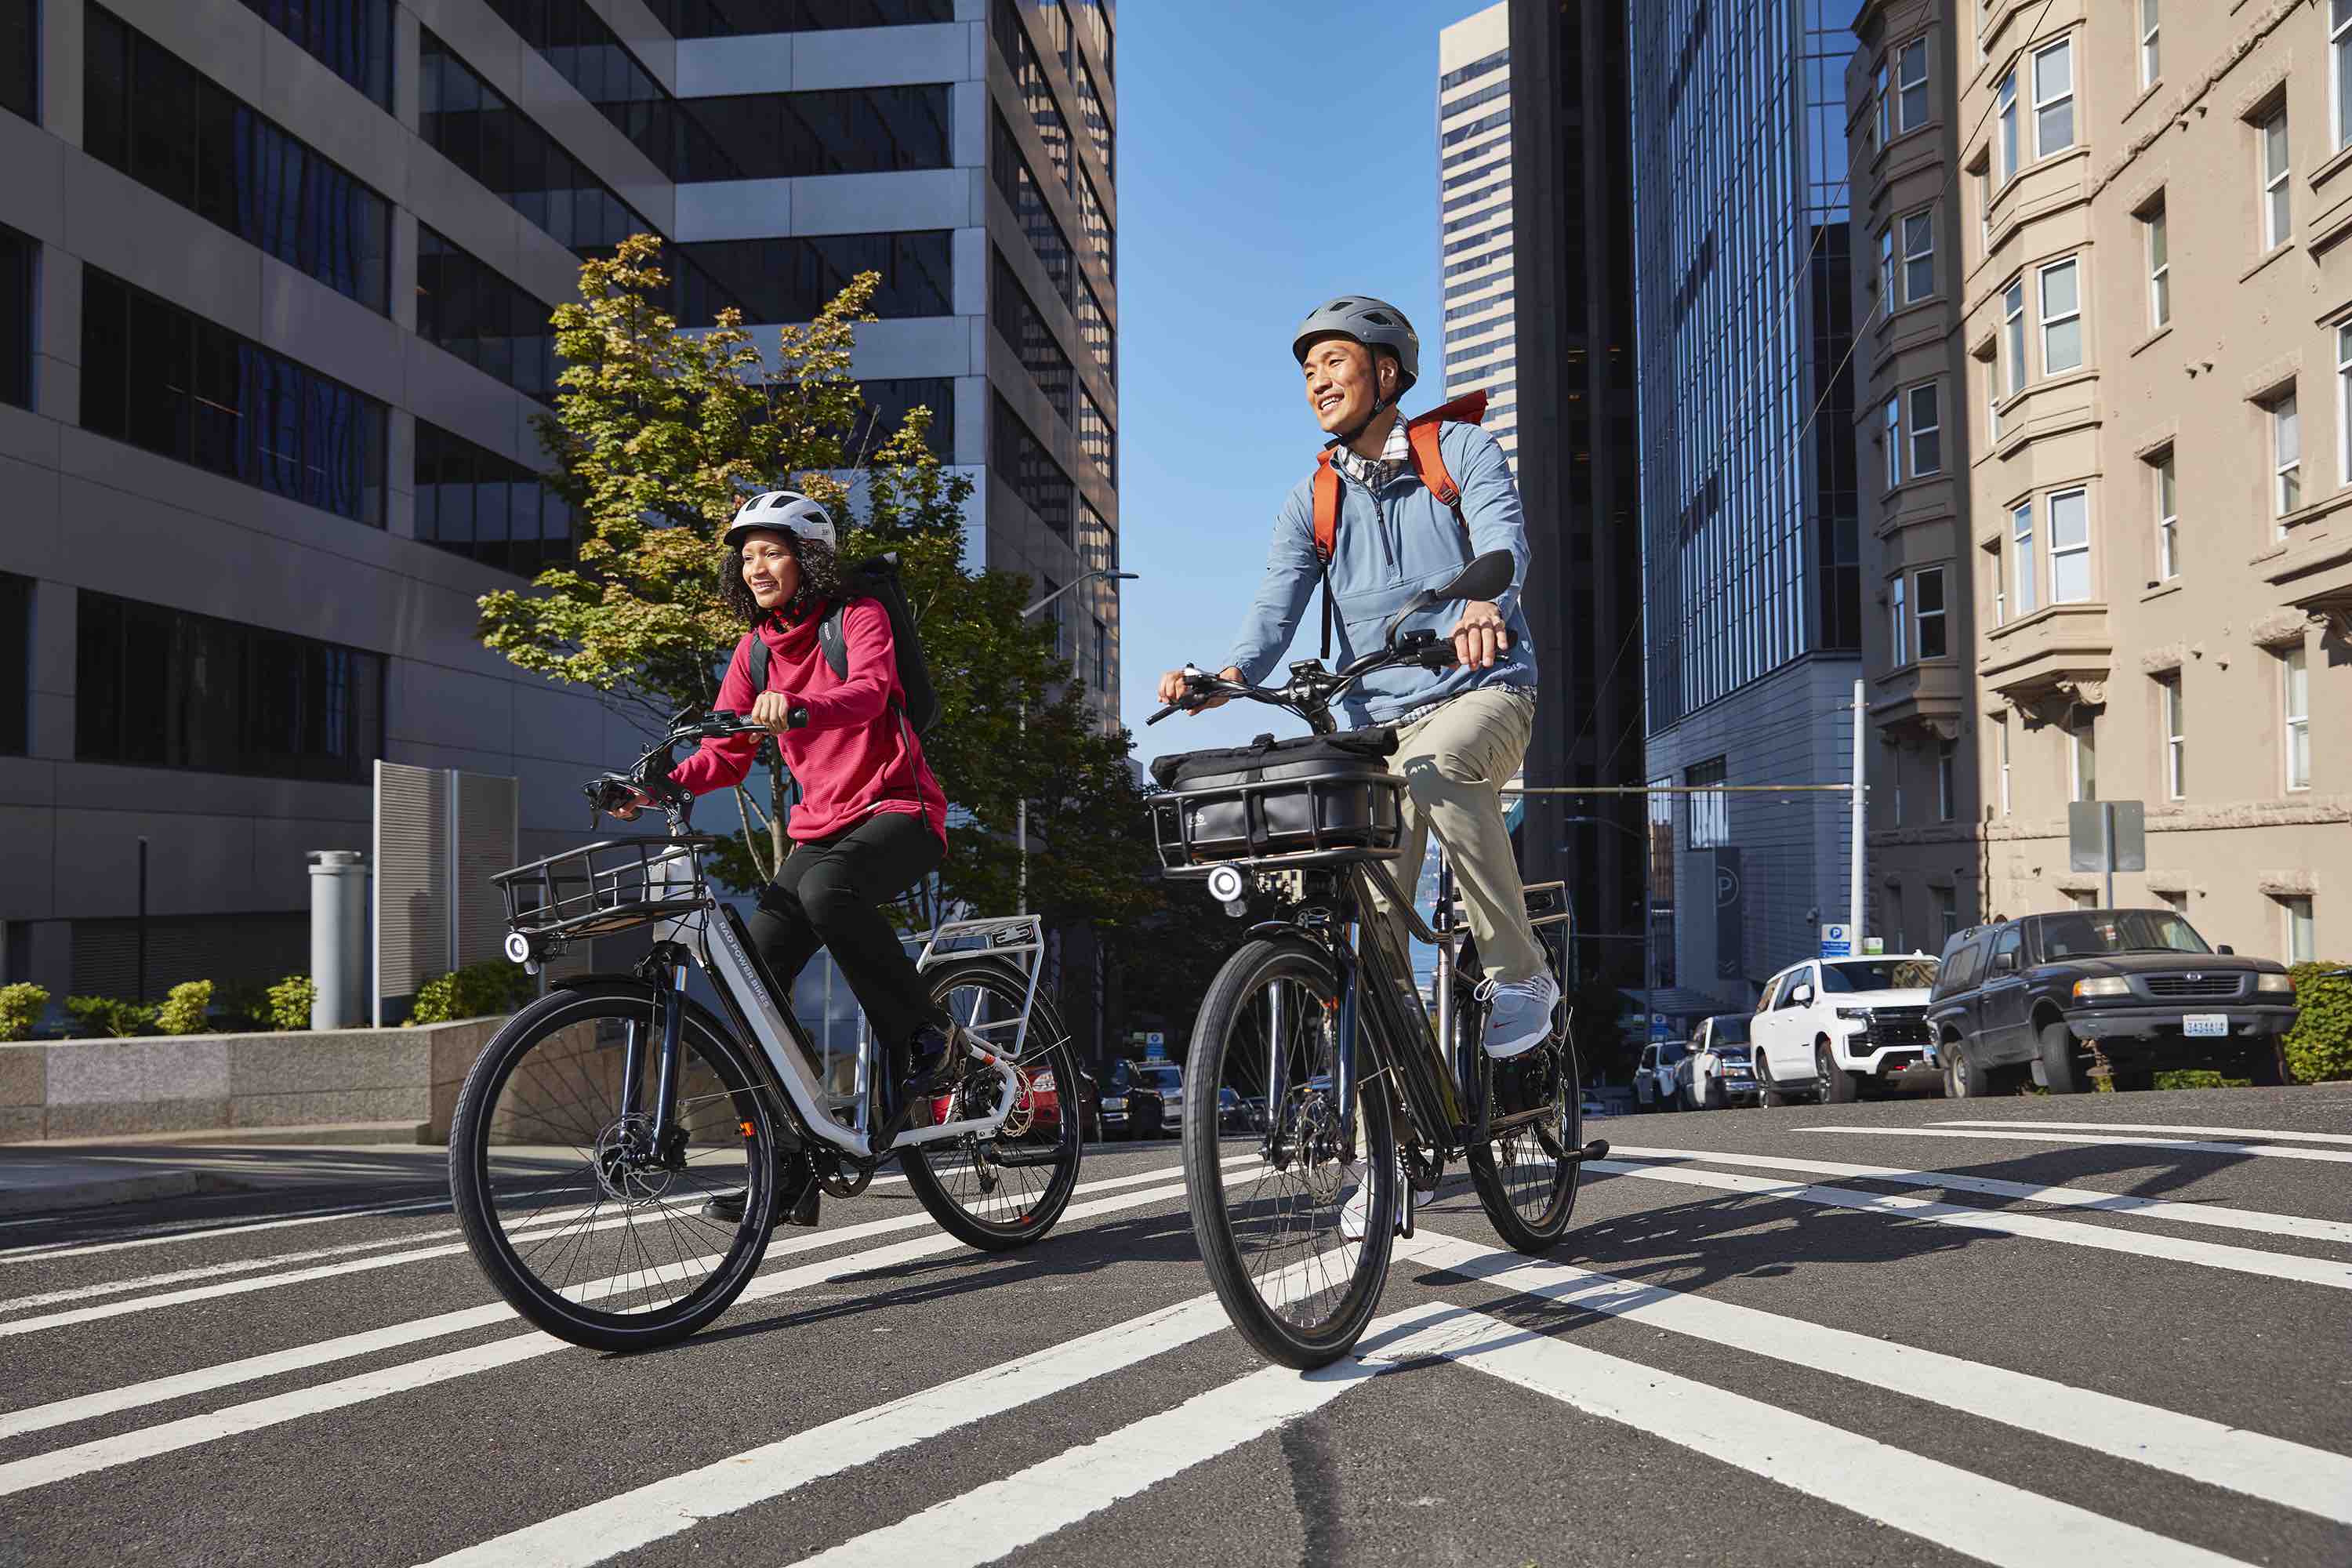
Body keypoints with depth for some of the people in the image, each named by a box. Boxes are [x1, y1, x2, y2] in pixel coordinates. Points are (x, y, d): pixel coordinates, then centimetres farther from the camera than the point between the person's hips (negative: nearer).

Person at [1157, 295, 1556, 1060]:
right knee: (1373, 921, -4)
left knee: (1435, 766, -37)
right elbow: (1275, 606, -4)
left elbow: (1502, 542, -19)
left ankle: (1519, 973, -23)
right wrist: (1228, 675, -27)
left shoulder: (1462, 451, 1)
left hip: (1482, 690, -4)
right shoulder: (1312, 503, 10)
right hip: (1381, 719, 4)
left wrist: (1482, 608, -43)